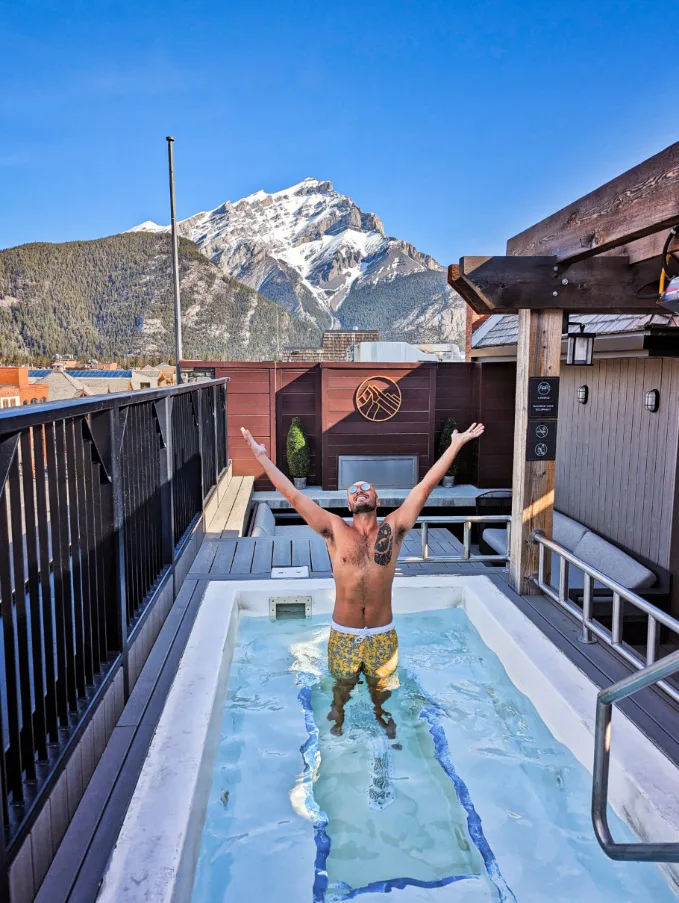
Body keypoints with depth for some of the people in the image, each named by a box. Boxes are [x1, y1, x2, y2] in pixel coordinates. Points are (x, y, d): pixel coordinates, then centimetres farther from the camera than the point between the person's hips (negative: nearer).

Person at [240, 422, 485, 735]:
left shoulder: (393, 528, -6)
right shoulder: (335, 531, -8)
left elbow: (425, 486, -10)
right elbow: (294, 496, -12)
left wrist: (456, 444, -11)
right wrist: (262, 456, -14)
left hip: (383, 633, 1)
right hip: (343, 634, 0)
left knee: (380, 686, 22)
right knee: (341, 686, 20)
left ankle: (379, 714, 53)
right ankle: (338, 720, 51)